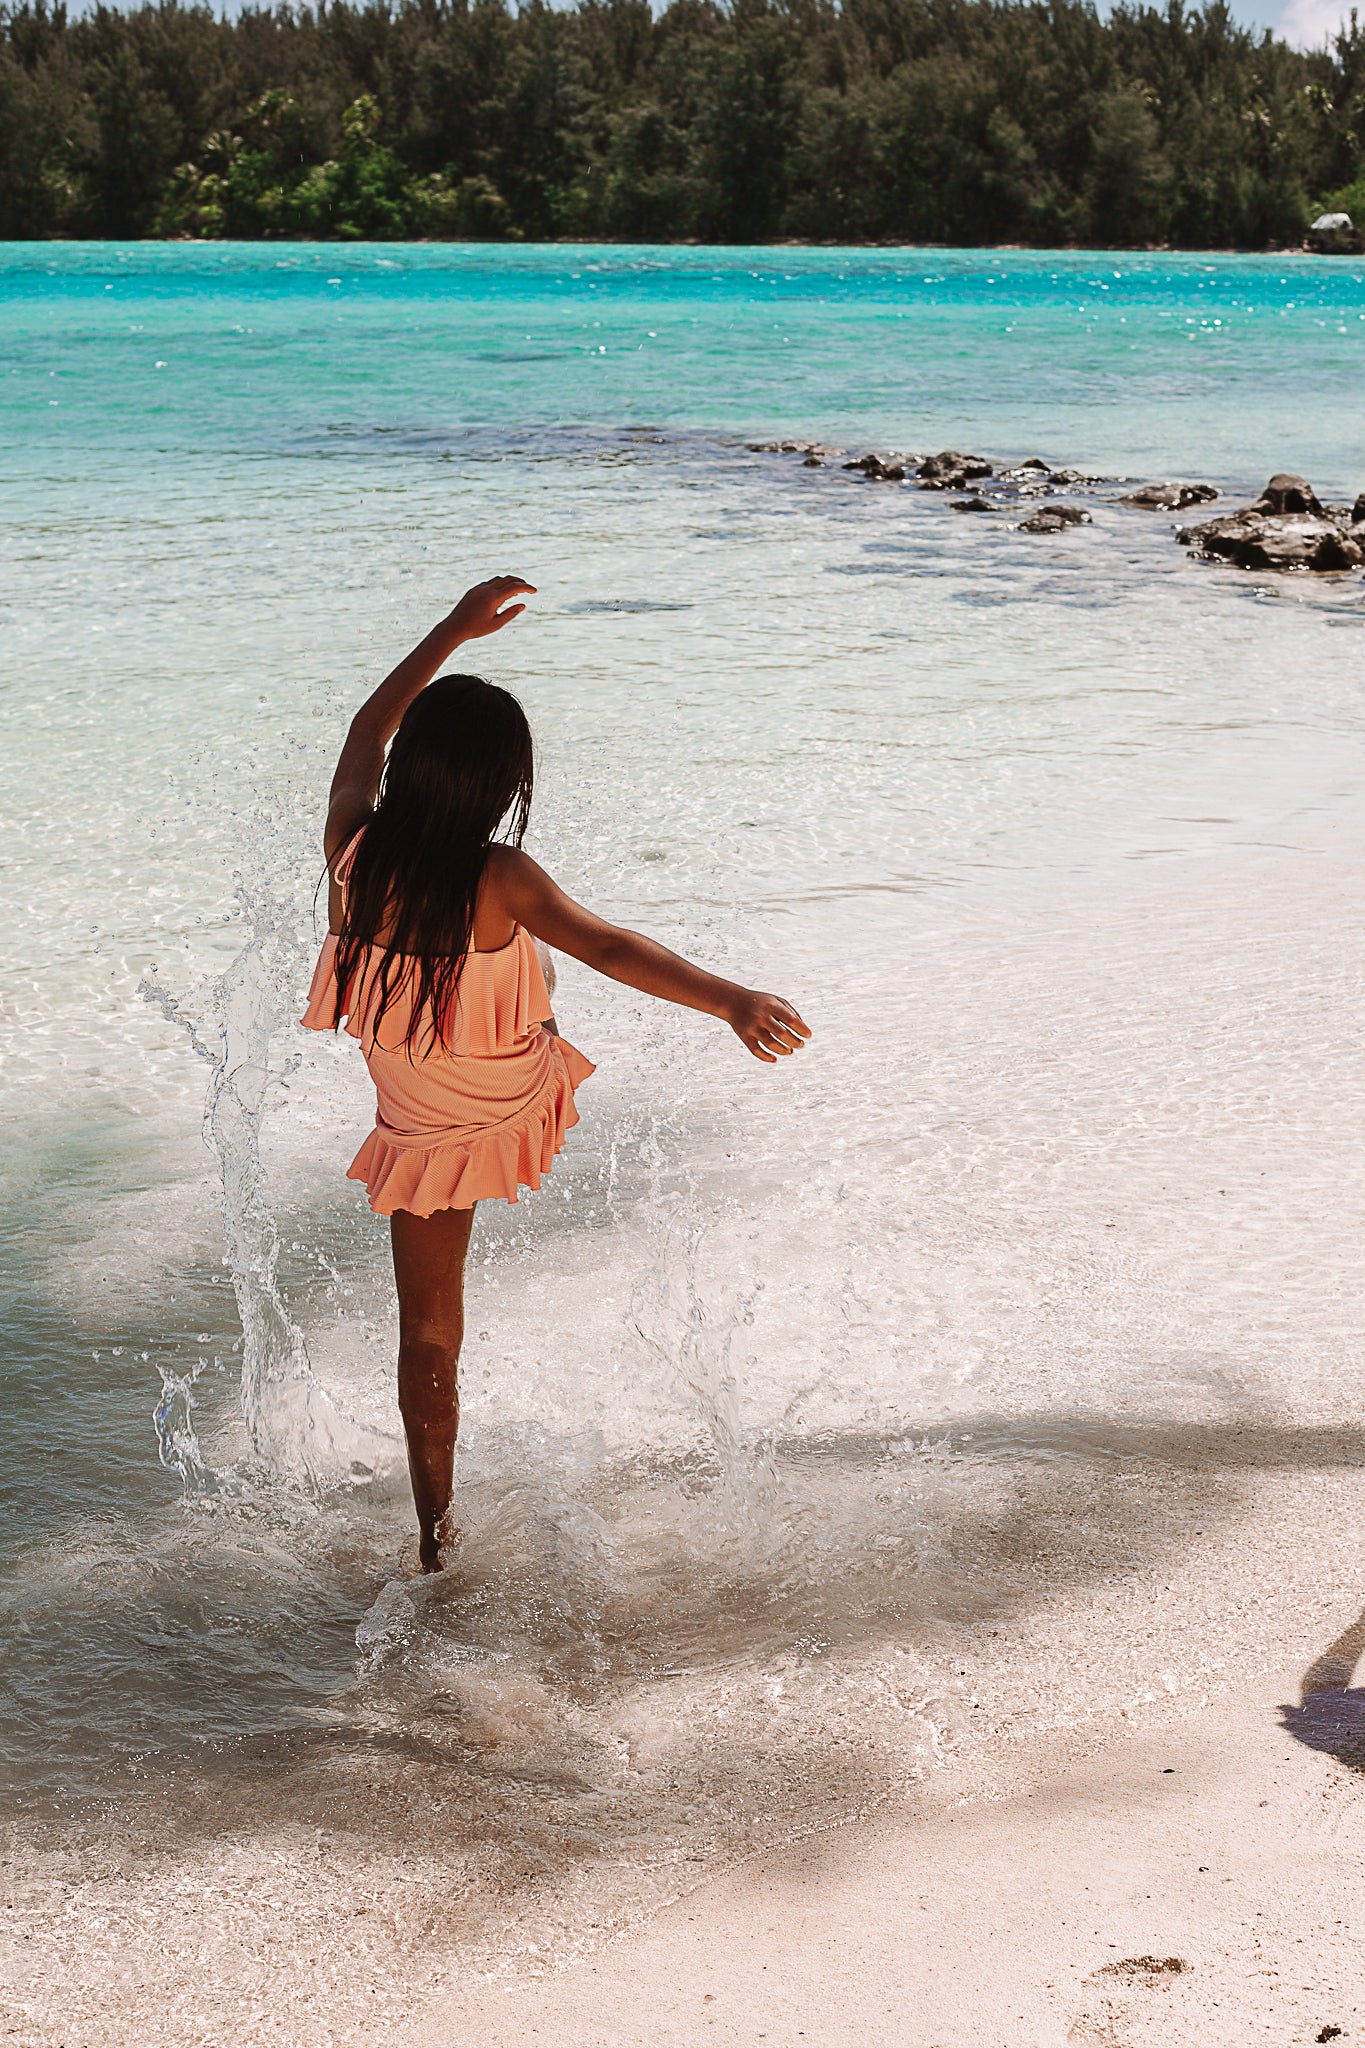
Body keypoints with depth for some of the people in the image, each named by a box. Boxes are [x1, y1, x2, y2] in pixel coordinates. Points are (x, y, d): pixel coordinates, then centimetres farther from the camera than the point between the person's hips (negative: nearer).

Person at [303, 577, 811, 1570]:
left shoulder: (351, 852, -17)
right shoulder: (498, 882, -27)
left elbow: (367, 731, 1)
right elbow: (609, 947, -42)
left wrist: (453, 631, 10)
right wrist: (731, 1000, -54)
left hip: (421, 1139, 3)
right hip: (523, 1106, -2)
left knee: (429, 1332, 16)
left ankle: (435, 1530, 27)